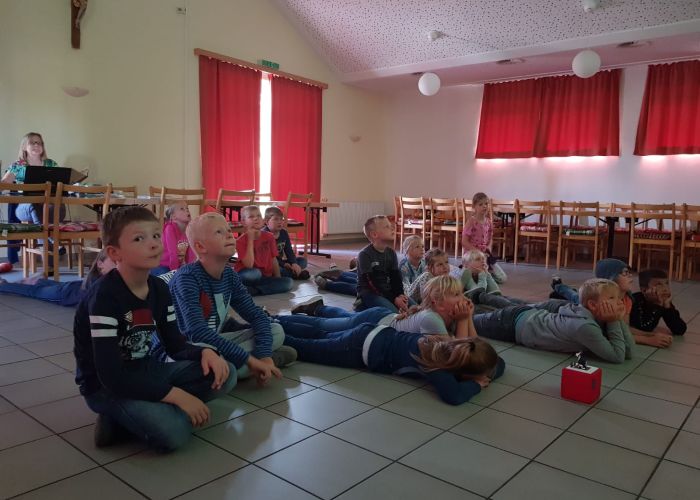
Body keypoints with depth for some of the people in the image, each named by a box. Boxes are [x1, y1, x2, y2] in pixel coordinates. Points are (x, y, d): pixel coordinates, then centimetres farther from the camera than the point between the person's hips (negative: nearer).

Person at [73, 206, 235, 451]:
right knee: (174, 430, -30)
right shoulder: (105, 295, -24)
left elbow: (175, 345, 7)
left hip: (145, 371, 7)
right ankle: (118, 417, -3)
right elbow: (111, 376, -28)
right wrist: (176, 395, -29)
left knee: (225, 374, -6)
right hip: (105, 386, -7)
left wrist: (205, 352, -16)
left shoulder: (159, 289, -1)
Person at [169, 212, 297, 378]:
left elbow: (257, 315, 0)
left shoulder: (229, 275, -1)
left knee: (277, 330, 1)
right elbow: (197, 333, -33)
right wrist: (249, 359, -32)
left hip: (217, 342, 6)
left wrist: (264, 355, -19)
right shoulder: (187, 277, -22)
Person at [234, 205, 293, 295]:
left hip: (264, 277, 6)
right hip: (244, 276, -6)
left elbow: (273, 260, 10)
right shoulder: (241, 241, -10)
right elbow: (249, 265, -23)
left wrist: (278, 279, 0)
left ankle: (250, 290, -19)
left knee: (288, 282, -20)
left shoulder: (269, 237, 2)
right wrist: (250, 239, -20)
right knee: (255, 273, -40)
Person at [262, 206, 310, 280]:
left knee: (303, 261, 0)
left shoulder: (284, 233, 6)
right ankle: (296, 274, -32)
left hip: (280, 262, 7)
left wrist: (294, 263, -16)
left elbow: (289, 251, 4)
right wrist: (284, 264, -24)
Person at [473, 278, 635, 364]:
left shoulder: (598, 317, -10)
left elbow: (628, 351, -6)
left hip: (530, 314, 6)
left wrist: (620, 319, -18)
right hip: (514, 324, -6)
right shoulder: (585, 326, -34)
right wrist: (614, 322, -28)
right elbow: (617, 356, -33)